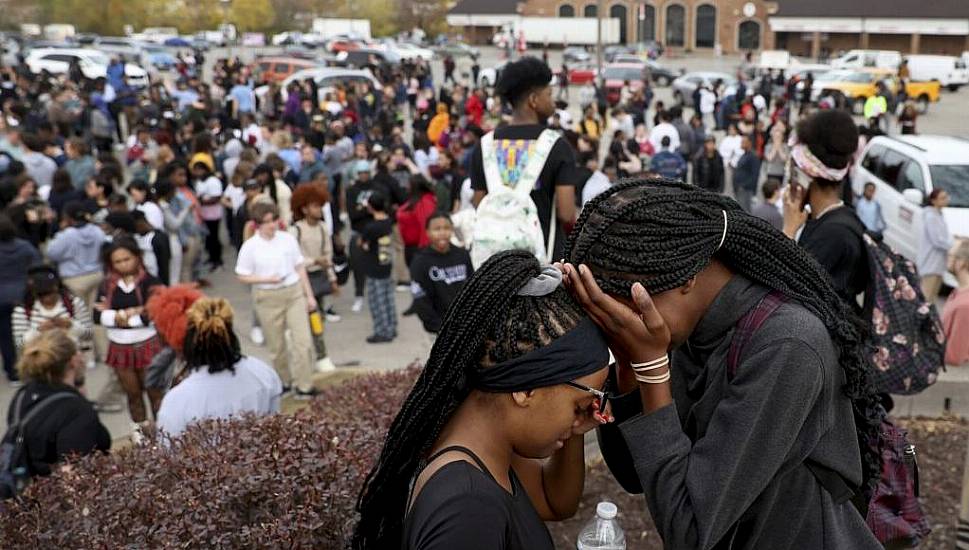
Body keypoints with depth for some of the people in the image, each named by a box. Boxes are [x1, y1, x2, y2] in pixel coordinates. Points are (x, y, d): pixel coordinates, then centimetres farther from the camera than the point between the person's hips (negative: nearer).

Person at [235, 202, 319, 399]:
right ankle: (283, 381, 31)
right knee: (277, 345, 10)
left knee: (303, 340, -5)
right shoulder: (250, 246, -6)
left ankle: (304, 386, 3)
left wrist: (309, 295, 7)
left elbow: (300, 267, 7)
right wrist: (267, 279, -18)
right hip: (268, 298, -1)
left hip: (294, 293, 1)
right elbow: (242, 276, -3)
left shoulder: (288, 239, 0)